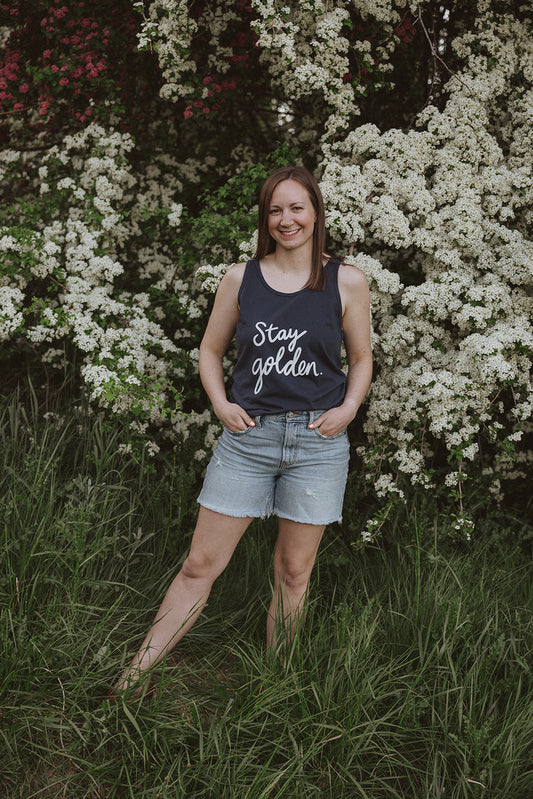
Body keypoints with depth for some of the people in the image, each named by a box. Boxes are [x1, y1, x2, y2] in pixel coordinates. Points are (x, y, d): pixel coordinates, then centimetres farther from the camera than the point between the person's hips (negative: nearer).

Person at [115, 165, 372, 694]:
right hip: (247, 437, 1)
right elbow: (210, 350, 14)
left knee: (293, 571, 9)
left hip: (317, 440, 0)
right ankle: (132, 679, 11)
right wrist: (220, 403, -1)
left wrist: (349, 408, -5)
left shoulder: (346, 282, 2)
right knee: (201, 564, 1)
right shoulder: (240, 278, 5)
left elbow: (361, 359, 12)